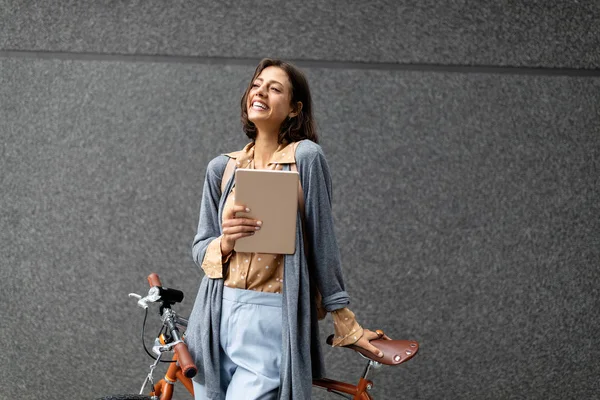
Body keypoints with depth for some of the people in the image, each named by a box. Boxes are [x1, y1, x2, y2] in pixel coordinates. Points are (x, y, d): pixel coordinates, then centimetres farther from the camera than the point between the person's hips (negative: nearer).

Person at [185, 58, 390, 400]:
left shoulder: (306, 157, -6)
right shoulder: (222, 167, 7)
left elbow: (322, 240, -5)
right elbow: (200, 248, 9)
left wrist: (345, 323, -5)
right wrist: (225, 243, -14)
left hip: (271, 323, -5)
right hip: (217, 316, 5)